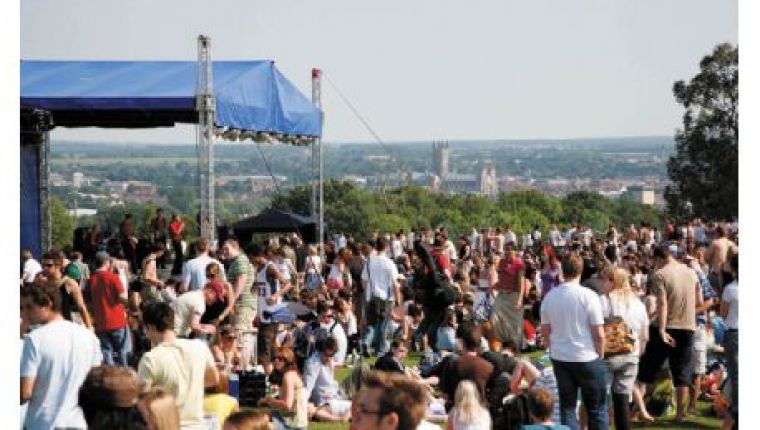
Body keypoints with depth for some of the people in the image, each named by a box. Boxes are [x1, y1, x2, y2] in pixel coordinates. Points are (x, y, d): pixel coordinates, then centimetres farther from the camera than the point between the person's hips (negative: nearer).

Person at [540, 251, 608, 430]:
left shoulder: (550, 296, -1)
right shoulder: (588, 296, -13)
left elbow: (545, 331, 6)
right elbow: (599, 334, -12)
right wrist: (600, 355, 3)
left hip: (559, 357, 4)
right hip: (587, 358, -3)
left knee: (567, 406, 10)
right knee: (596, 408, 9)